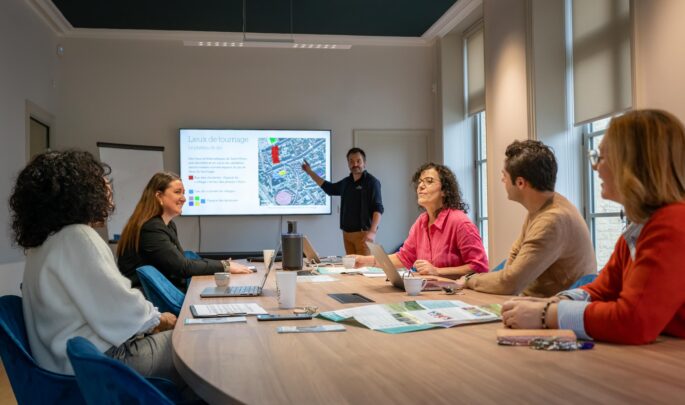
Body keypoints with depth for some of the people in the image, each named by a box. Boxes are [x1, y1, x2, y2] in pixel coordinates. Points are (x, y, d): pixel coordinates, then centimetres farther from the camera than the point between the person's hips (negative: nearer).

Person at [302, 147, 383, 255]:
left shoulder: (371, 182, -7)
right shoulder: (346, 182, 14)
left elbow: (378, 209, -13)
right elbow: (329, 188, 32)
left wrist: (372, 231, -24)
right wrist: (310, 172, 31)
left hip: (363, 233, -7)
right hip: (347, 233, 7)